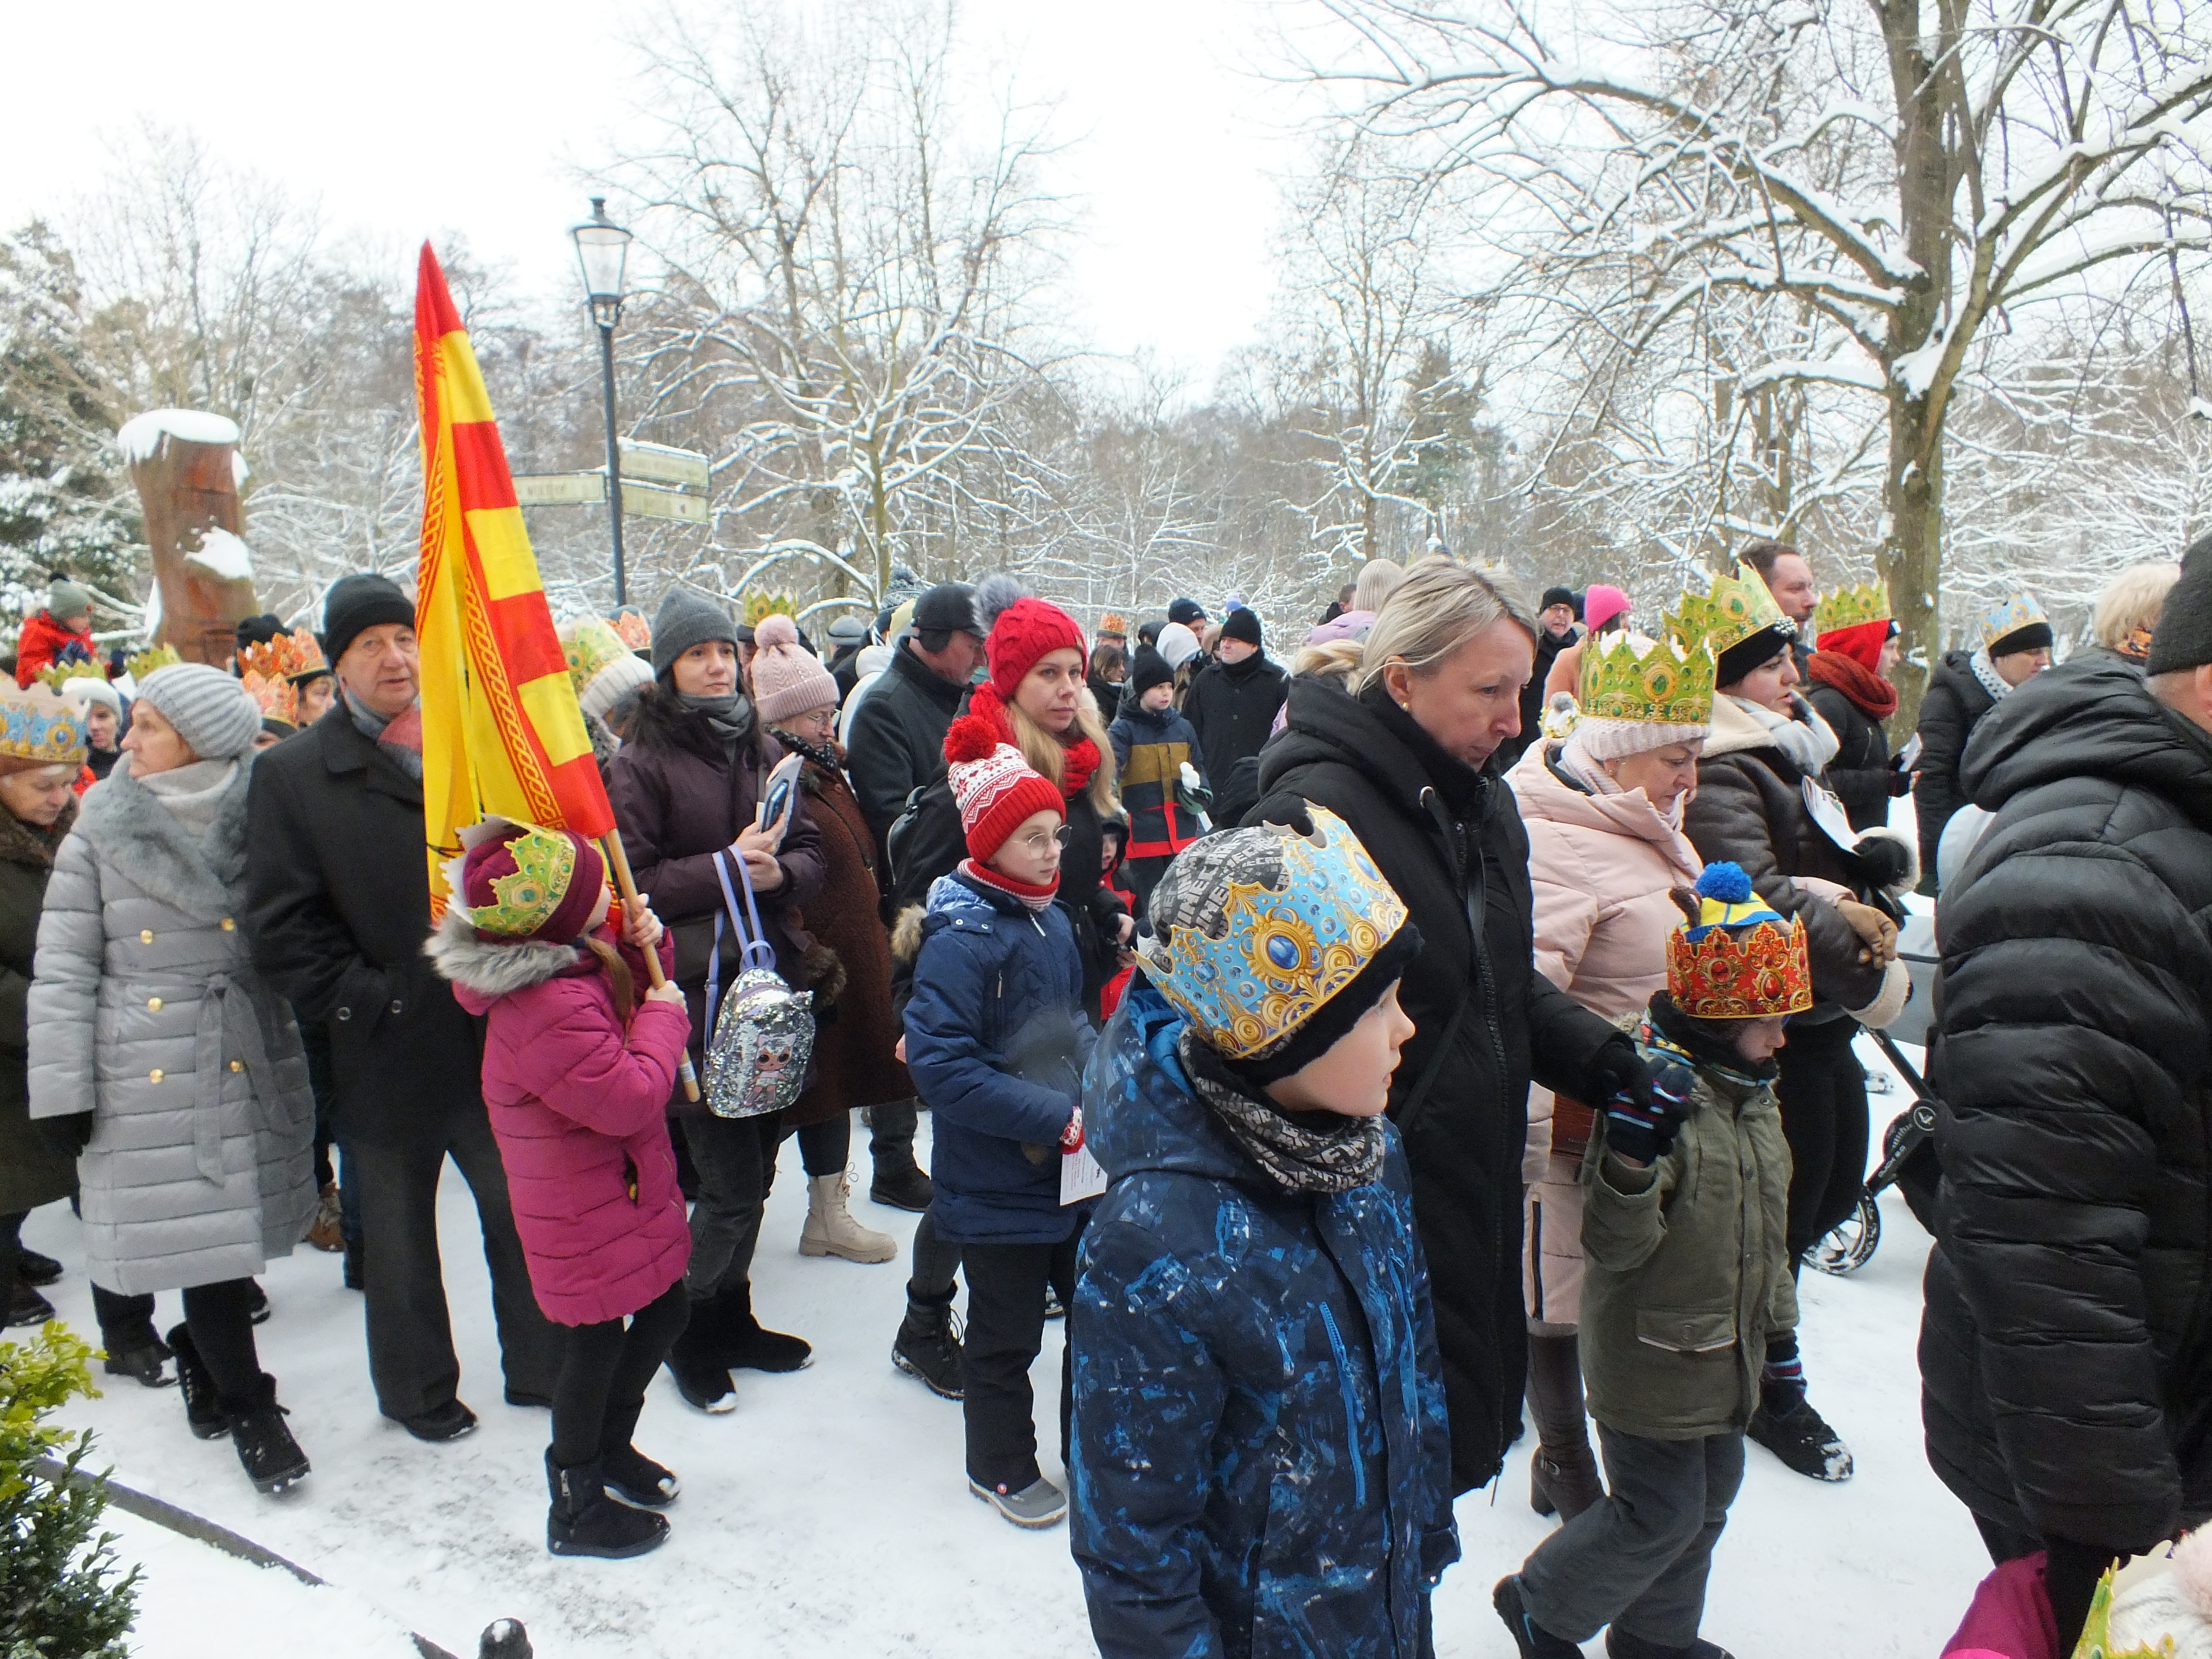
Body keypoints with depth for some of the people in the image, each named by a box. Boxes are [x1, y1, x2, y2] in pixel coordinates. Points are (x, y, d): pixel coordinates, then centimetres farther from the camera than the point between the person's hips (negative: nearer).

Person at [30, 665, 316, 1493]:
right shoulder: (100, 834, -4)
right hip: (151, 1078, -2)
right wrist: (66, 1091, -6)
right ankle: (247, 1405, 17)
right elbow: (63, 971, -3)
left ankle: (200, 1353, 39)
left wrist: (309, 1058, 6)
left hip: (254, 1068, 2)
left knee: (229, 1232, 10)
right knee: (199, 1237, 0)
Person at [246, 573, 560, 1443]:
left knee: (524, 1209, 14)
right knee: (398, 1231, 15)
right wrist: (365, 1001, -13)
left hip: (495, 1034, 3)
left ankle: (541, 1367, 32)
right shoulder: (292, 775, -4)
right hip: (387, 1050, -2)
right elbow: (281, 925, -8)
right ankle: (417, 1388, 36)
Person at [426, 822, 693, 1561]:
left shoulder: (583, 951, -2)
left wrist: (646, 948, -4)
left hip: (631, 1186, 10)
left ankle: (611, 1445, 47)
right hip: (583, 1209, -10)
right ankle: (577, 1510, 31)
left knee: (665, 1309, 23)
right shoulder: (546, 1009, -33)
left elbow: (632, 997, 15)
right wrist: (664, 1017, -19)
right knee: (595, 1344, 8)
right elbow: (629, 1099, -31)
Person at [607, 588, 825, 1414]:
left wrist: (779, 871, -11)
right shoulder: (642, 763, -3)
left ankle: (731, 1319, 32)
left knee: (754, 1166, 13)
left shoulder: (763, 749, 12)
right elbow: (631, 883, -9)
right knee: (733, 1180, -3)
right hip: (696, 990, -5)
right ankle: (691, 1332, 20)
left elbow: (811, 851, 9)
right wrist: (725, 867, -16)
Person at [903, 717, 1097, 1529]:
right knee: (1006, 1334, 11)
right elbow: (941, 1065, -25)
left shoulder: (1053, 919, 3)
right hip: (998, 1179, -7)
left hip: (1075, 1165, 7)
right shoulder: (961, 936, -20)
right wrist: (1058, 1118, -26)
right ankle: (1002, 1468, 34)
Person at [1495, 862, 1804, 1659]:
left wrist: (1781, 1325, 21)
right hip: (1655, 1360, -9)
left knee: (1707, 1501, 21)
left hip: (1726, 1353, 9)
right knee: (1660, 1516, 3)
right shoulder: (1657, 1090, -25)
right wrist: (1632, 1163, -44)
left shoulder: (1751, 1092, 5)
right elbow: (1614, 1246, -27)